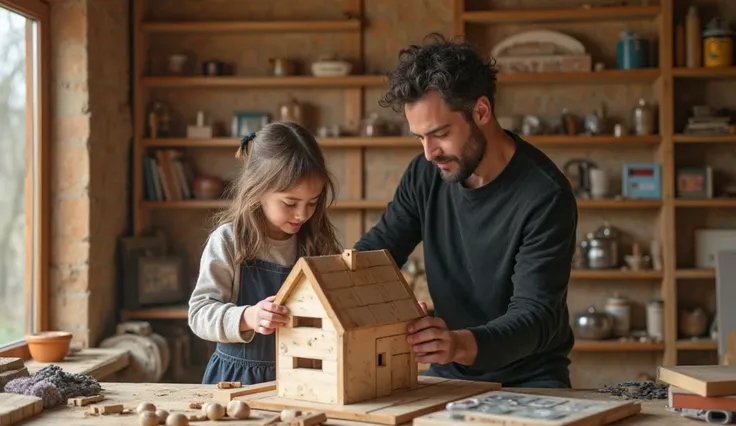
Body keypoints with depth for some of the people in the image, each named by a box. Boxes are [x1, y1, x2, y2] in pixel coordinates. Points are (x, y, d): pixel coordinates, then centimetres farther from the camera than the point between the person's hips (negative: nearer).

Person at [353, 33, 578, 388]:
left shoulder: (545, 196, -19)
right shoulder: (425, 174, -2)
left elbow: (535, 315, -24)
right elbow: (374, 251, 6)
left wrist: (463, 344, -43)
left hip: (530, 382, -4)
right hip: (448, 375, 5)